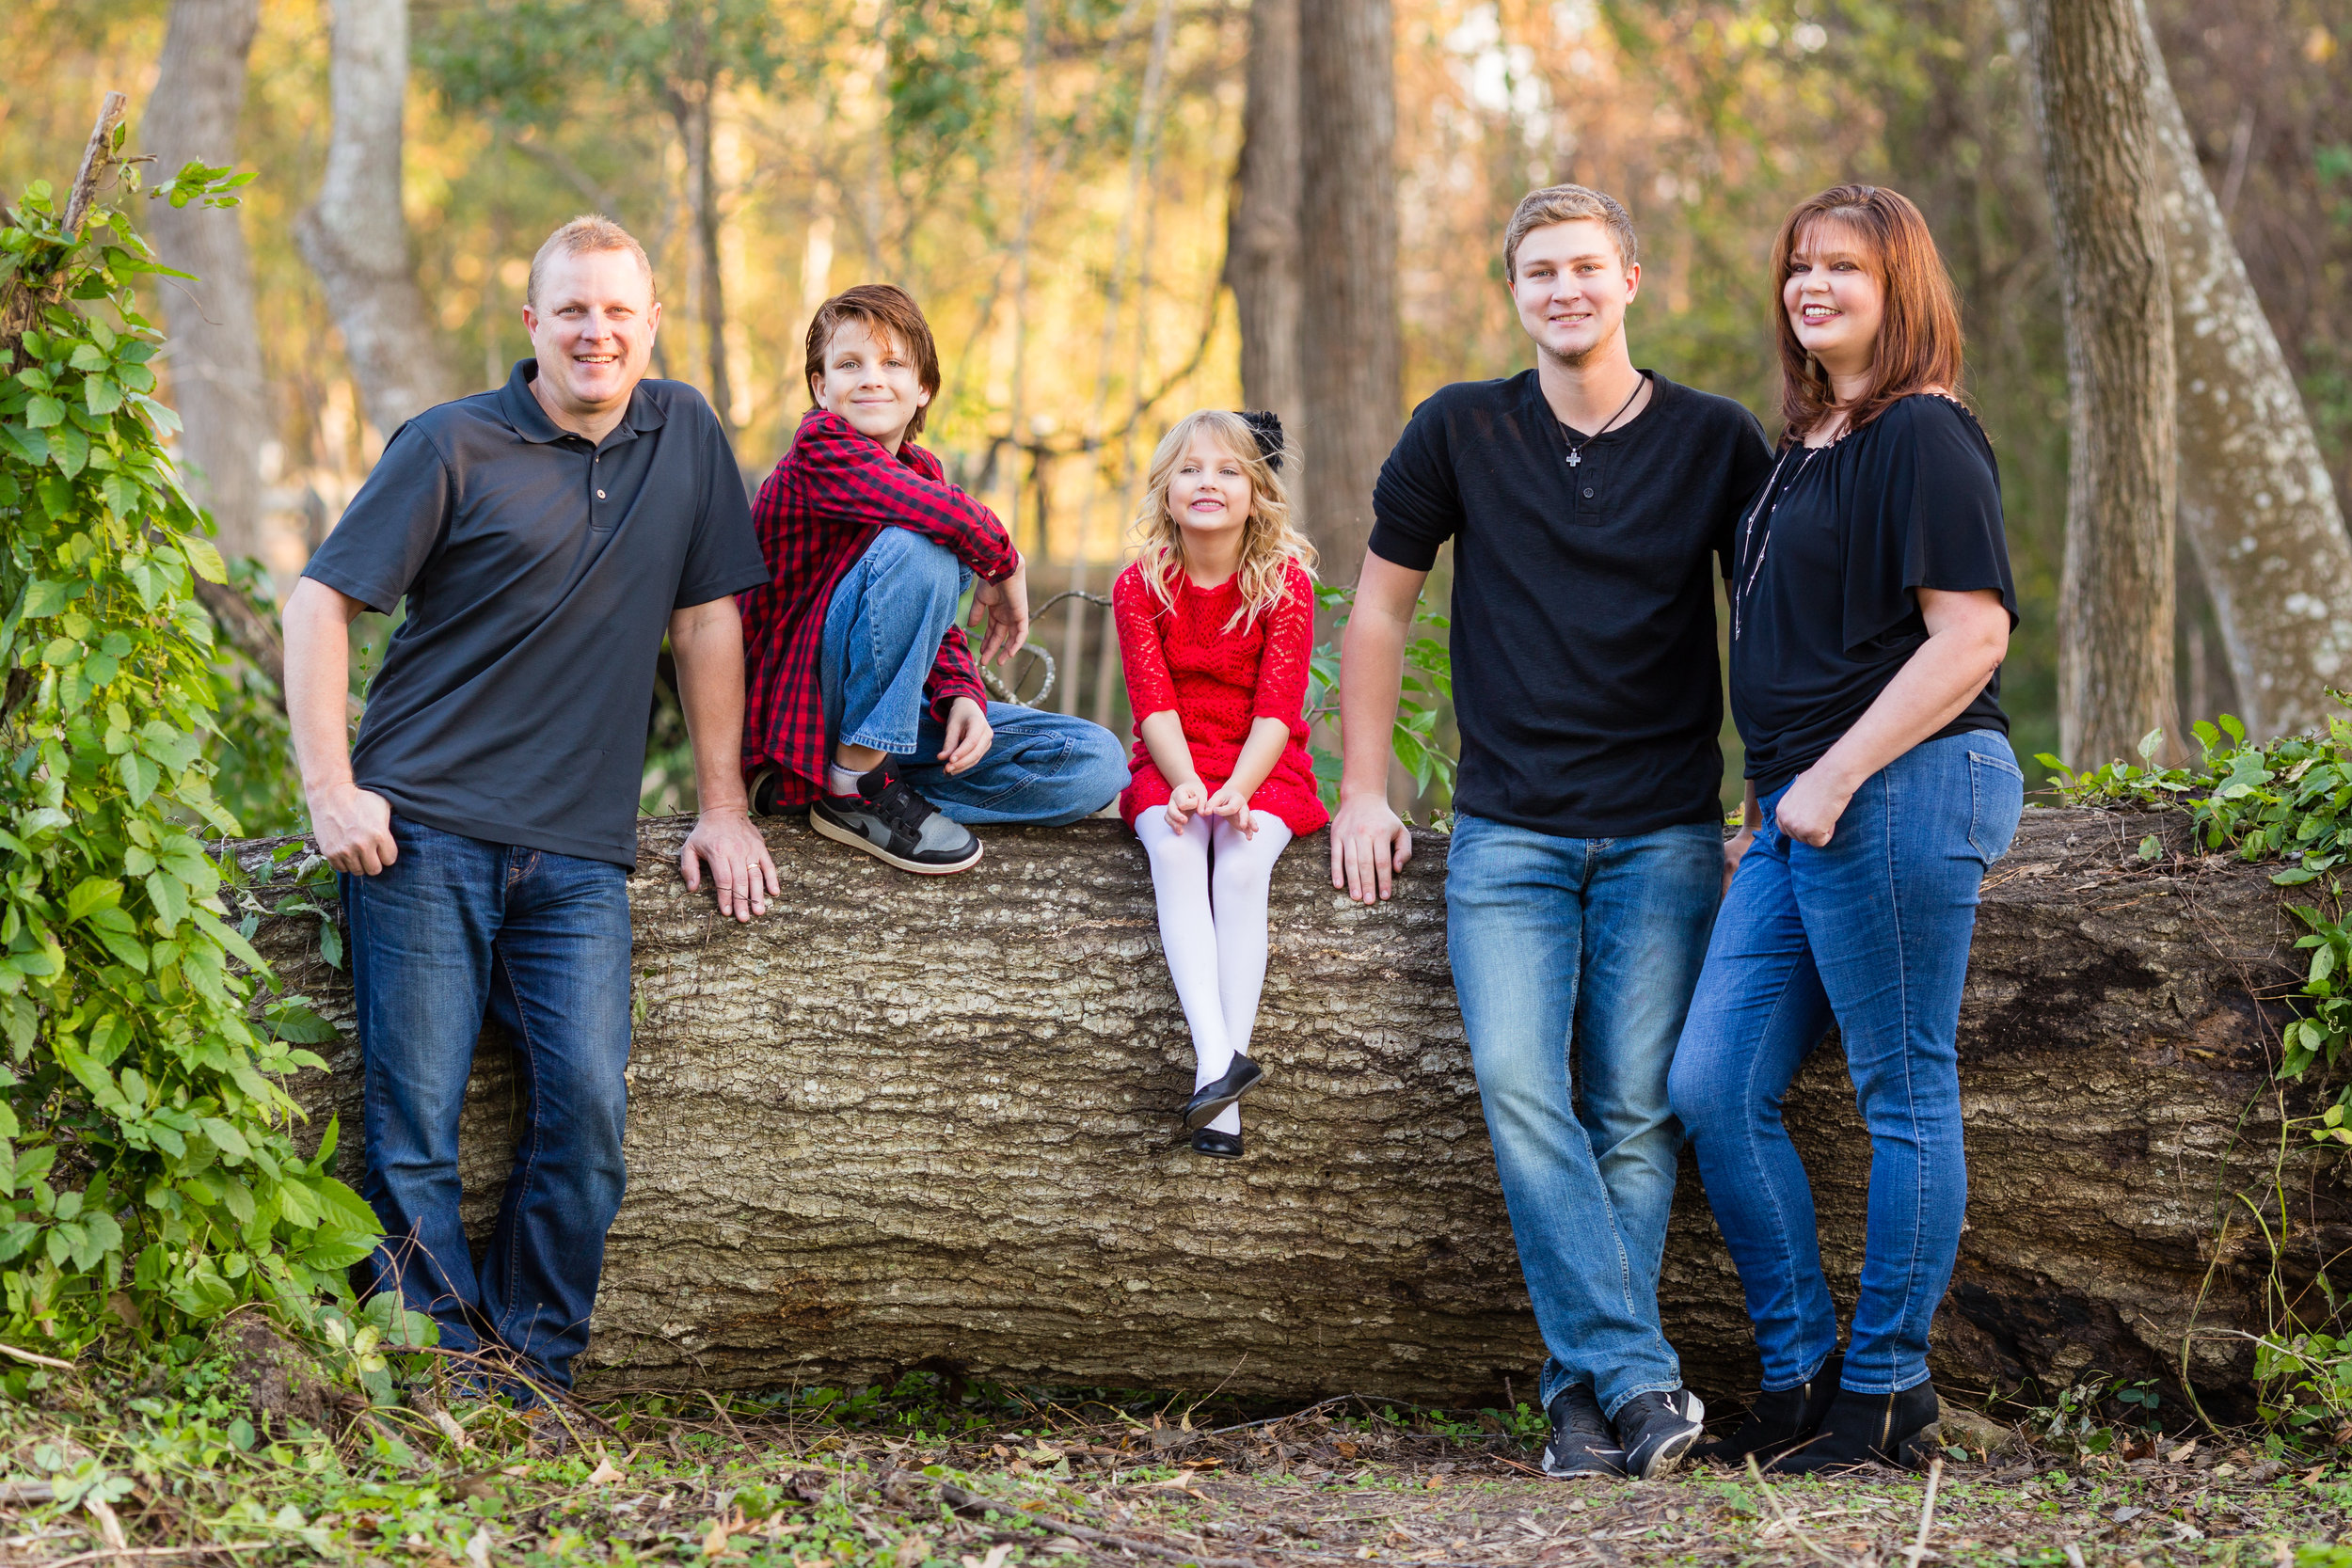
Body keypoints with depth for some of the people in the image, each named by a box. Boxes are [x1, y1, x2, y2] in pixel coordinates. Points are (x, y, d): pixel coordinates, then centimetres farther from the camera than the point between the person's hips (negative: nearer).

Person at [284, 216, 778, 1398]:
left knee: (587, 1109, -10)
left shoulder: (683, 434, 10)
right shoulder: (454, 445, -1)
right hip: (424, 827, -3)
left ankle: (530, 1378, 3)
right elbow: (320, 599, -1)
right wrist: (329, 789, -8)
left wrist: (722, 808, 12)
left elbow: (707, 619, 15)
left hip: (578, 852, 3)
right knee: (413, 1128, -6)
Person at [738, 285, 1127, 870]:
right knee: (916, 548, -31)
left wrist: (963, 699, -10)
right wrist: (1005, 565, -11)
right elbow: (950, 516, -31)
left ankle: (864, 783, -7)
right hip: (798, 708, -8)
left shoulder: (922, 472, 11)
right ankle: (853, 789, -21)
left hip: (895, 718, 8)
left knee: (1096, 765, -5)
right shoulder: (820, 446, -13)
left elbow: (939, 624, 11)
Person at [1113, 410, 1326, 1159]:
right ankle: (1218, 1059, -45)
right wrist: (1187, 783, -24)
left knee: (1240, 867, -30)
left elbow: (1276, 709, -10)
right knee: (1174, 854, -31)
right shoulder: (1139, 586, 1)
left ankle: (1222, 1106, -36)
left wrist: (1238, 790, -26)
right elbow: (1154, 704, -6)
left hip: (1263, 768, -1)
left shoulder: (1285, 585, -3)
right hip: (1173, 768, 1)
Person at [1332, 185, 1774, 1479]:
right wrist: (1363, 791, 9)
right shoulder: (1461, 431, 4)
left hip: (1665, 837, 0)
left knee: (1636, 1115, -7)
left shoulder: (1716, 441, 4)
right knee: (1520, 1089, -17)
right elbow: (1380, 607, 13)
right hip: (1507, 831, 0)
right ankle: (1639, 1377, -19)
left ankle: (1587, 1389, -1)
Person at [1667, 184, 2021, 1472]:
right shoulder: (1809, 445, 18)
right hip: (1804, 807, 10)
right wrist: (1780, 793, 19)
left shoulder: (1924, 438, -9)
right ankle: (1800, 1372, 14)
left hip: (1903, 789, -10)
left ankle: (1887, 1389, 8)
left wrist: (1837, 776, -18)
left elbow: (1971, 636, -17)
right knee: (1713, 1088, 6)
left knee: (1904, 1094, -1)